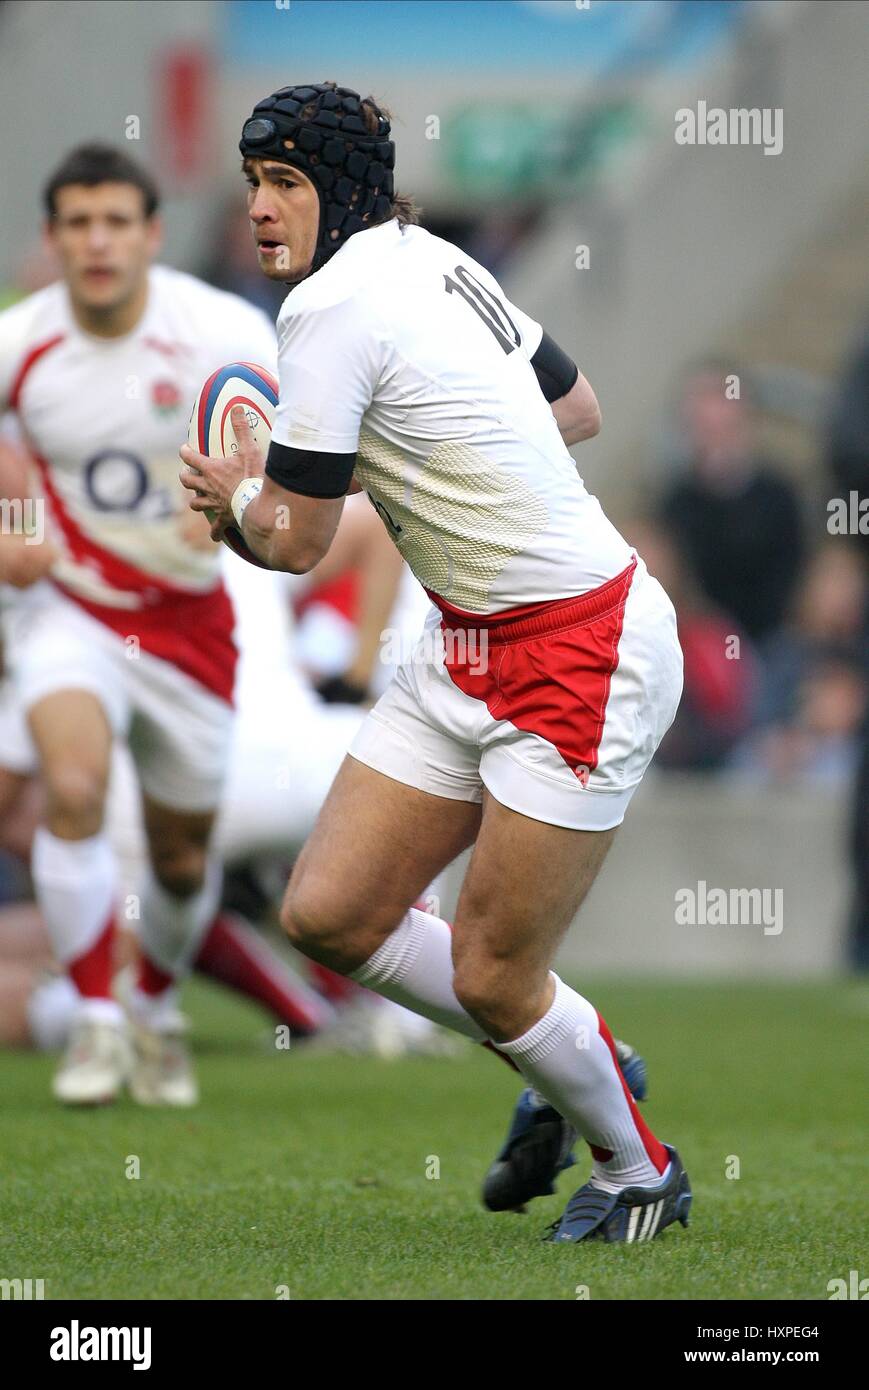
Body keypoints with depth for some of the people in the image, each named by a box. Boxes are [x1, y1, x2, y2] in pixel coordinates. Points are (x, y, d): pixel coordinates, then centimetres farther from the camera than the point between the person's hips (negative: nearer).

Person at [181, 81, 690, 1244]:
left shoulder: (332, 307, -19)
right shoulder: (431, 259, 9)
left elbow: (294, 541, -15)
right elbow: (578, 410, 20)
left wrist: (231, 492, 7)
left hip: (582, 660, -10)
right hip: (472, 652, 10)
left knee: (491, 981, -2)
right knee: (328, 914, 6)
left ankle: (638, 1170, 23)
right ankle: (567, 1068, 26)